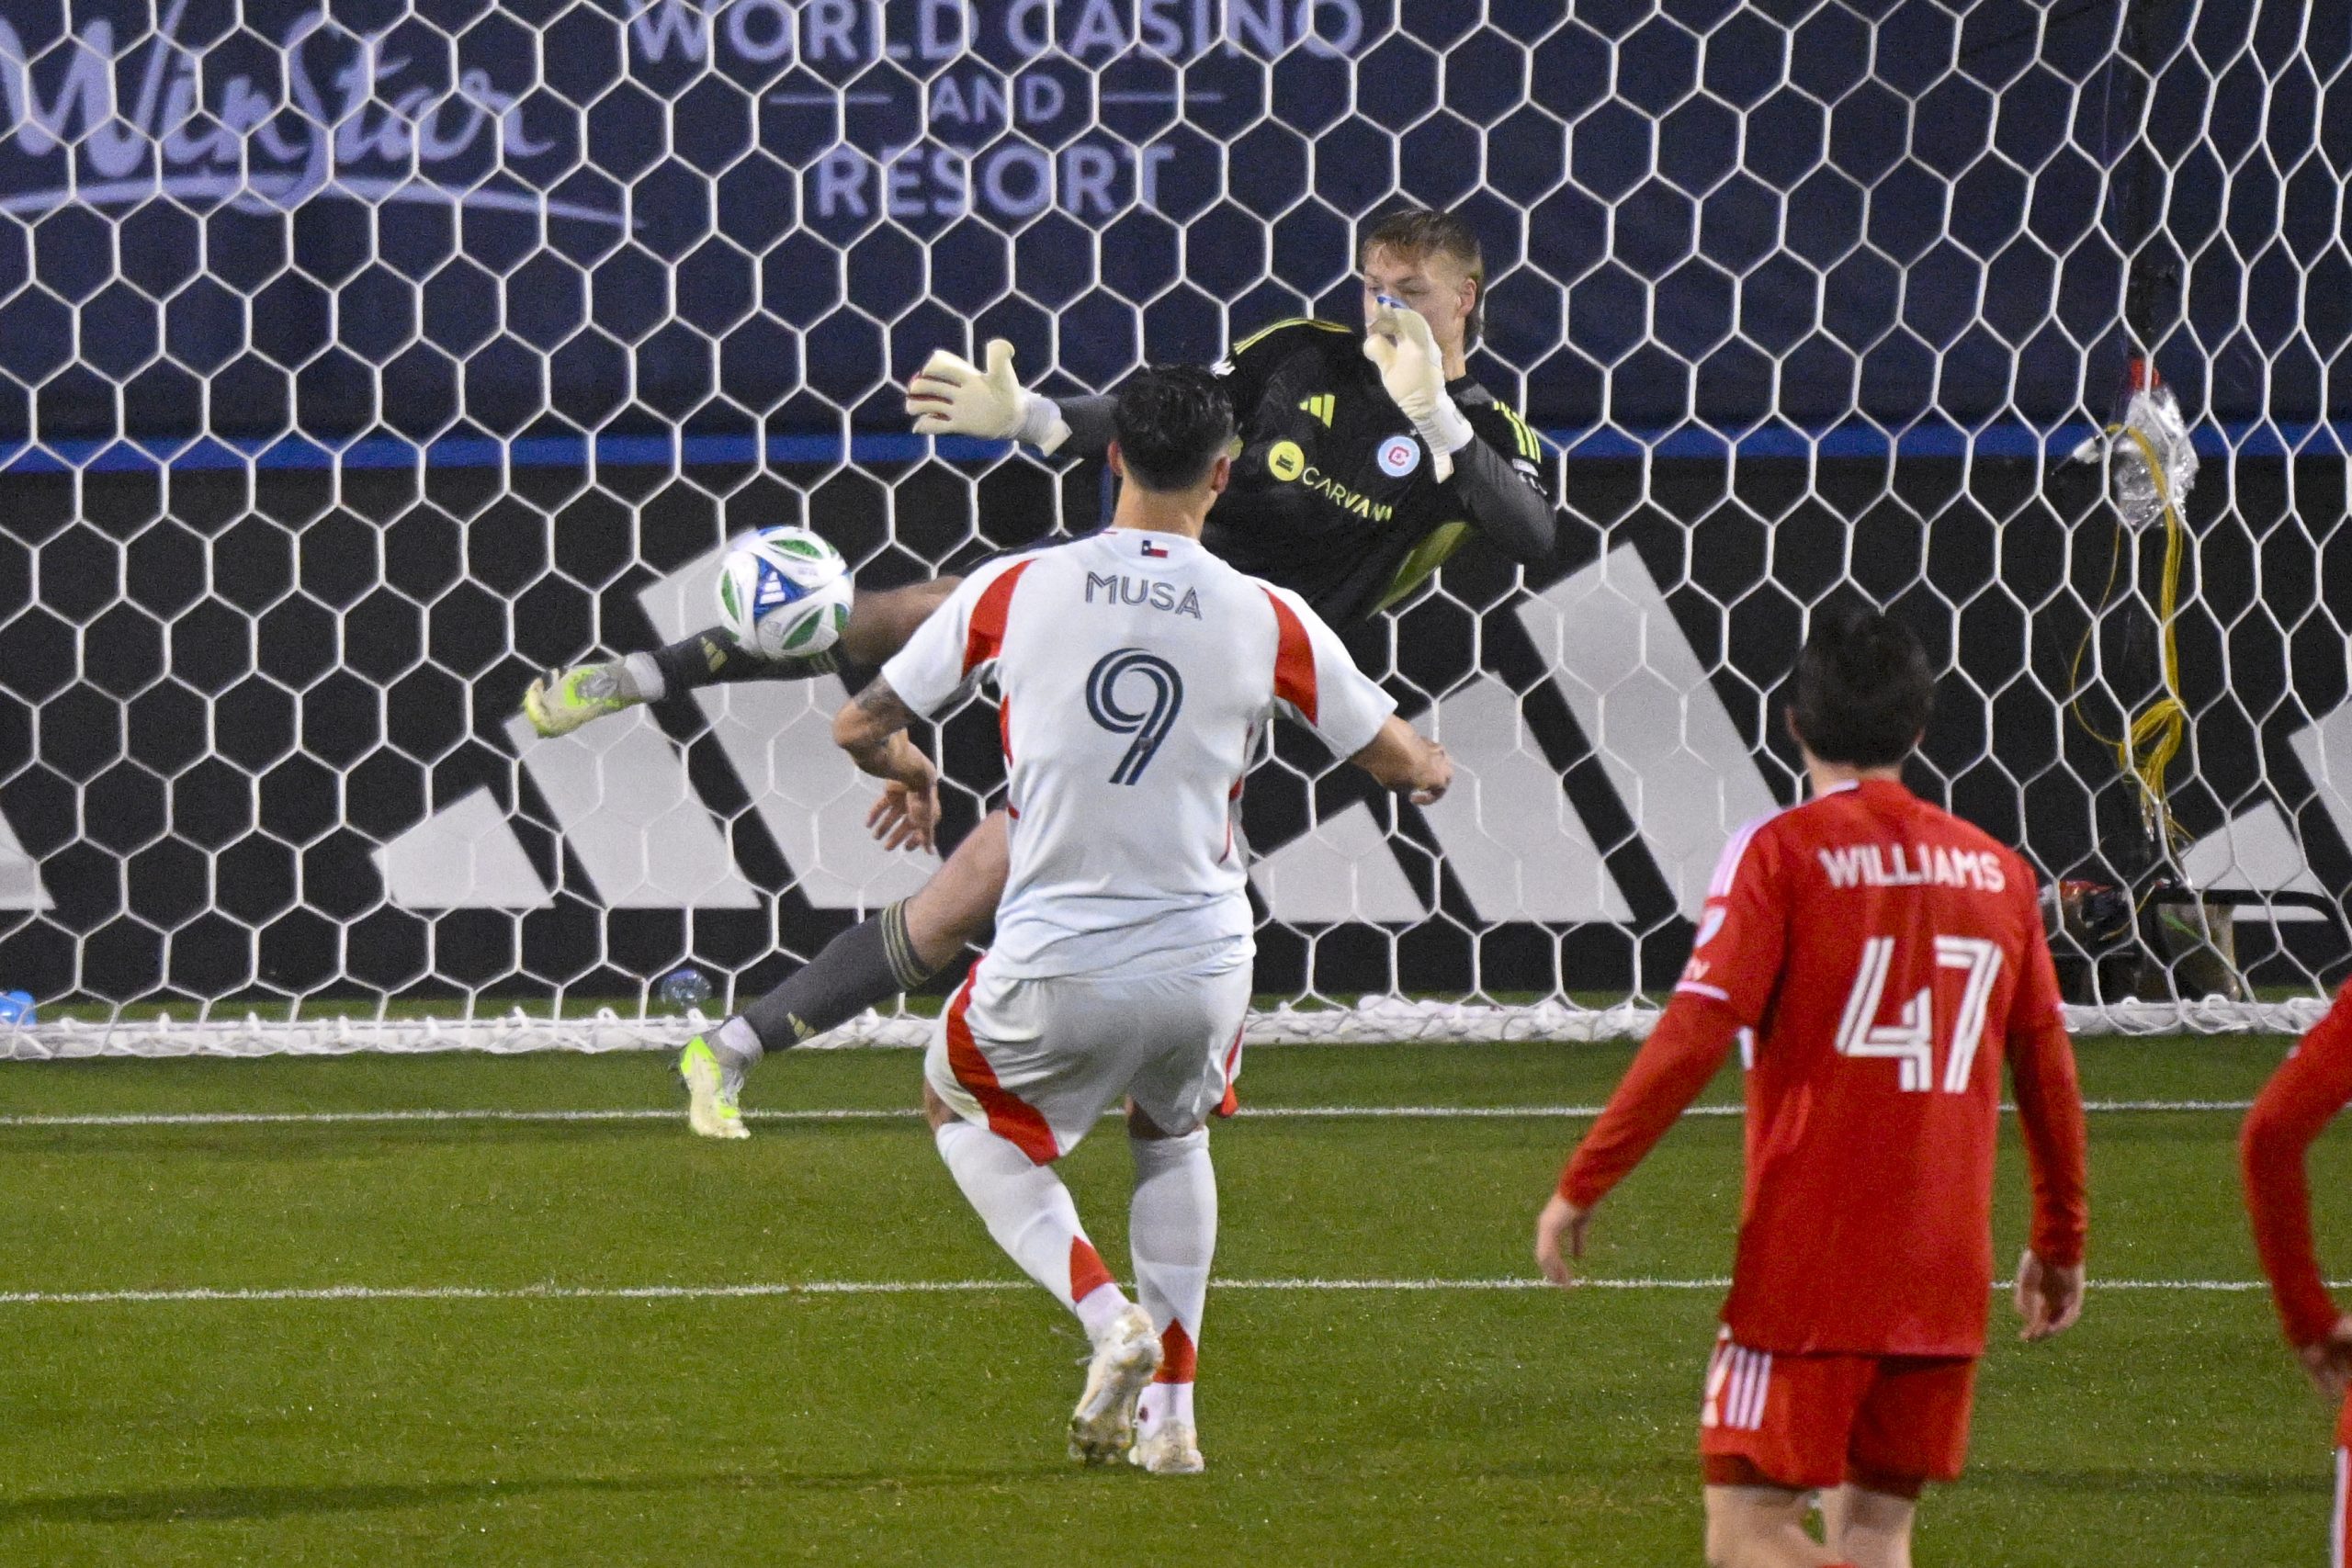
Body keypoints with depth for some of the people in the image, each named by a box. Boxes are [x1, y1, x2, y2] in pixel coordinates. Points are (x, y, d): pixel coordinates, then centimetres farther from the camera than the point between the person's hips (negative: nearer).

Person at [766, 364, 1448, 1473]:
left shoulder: (1014, 591, -5)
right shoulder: (1267, 619, -4)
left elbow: (861, 729, 3)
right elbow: (1406, 766, 6)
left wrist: (911, 773, 27)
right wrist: (1431, 766, 32)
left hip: (1053, 974, -2)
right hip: (1204, 964, 2)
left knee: (960, 1106, 28)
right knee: (1172, 1133, 33)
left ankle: (1107, 1314, 5)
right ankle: (1170, 1412, 26)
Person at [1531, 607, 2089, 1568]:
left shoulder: (1780, 852, -6)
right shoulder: (1995, 869, 10)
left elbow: (1694, 1038, -13)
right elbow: (2049, 1071, 14)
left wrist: (1581, 1186, -5)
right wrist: (2060, 1241, 26)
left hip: (1806, 1263, -5)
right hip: (1945, 1273, 5)